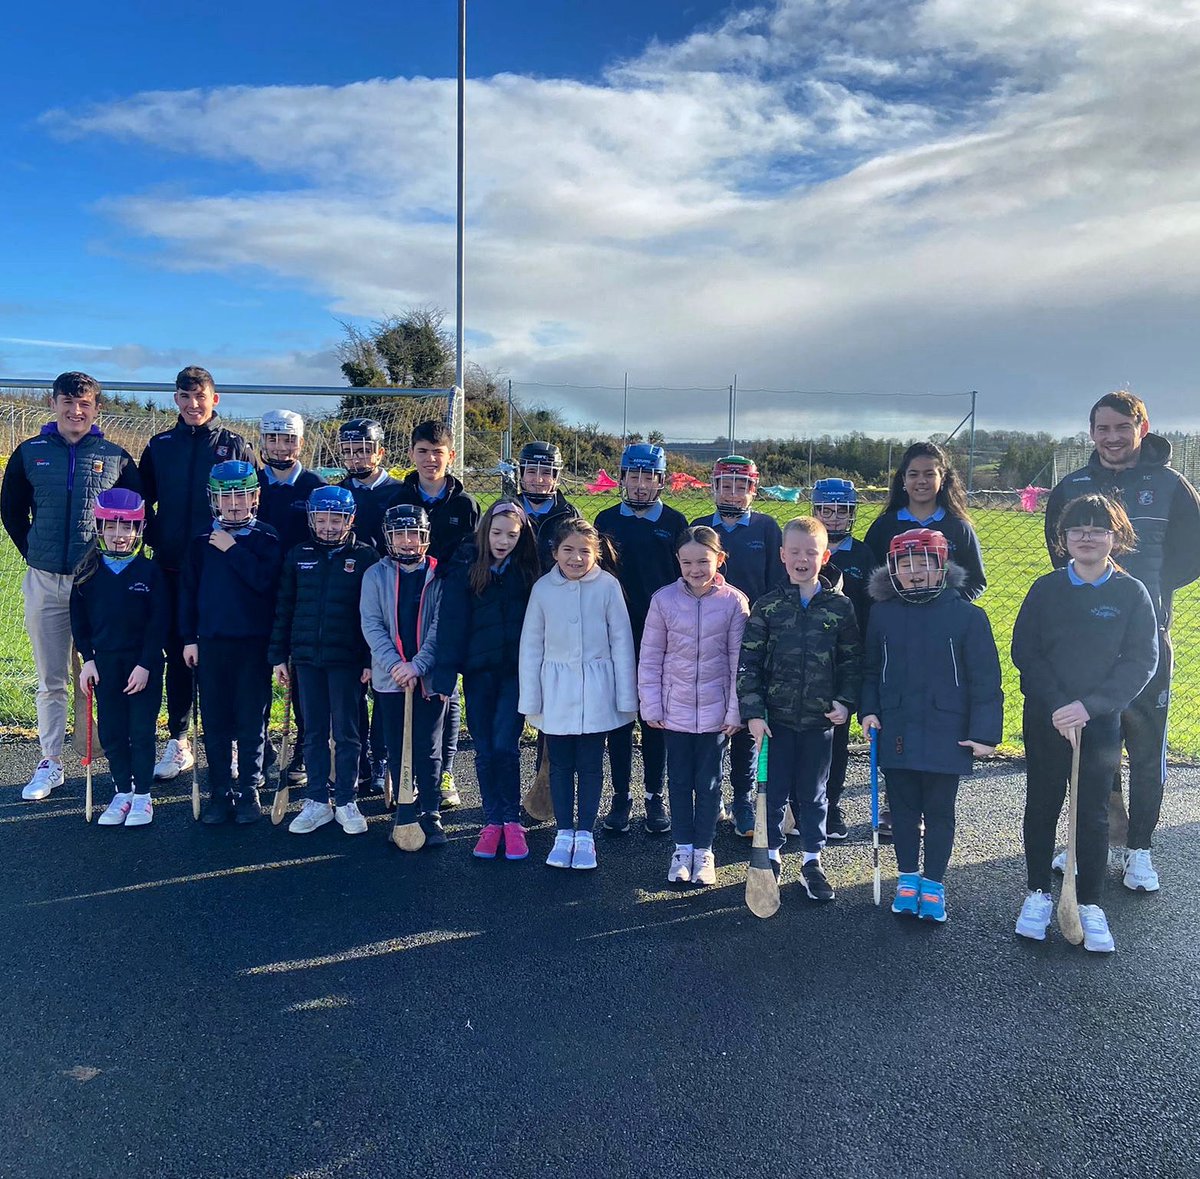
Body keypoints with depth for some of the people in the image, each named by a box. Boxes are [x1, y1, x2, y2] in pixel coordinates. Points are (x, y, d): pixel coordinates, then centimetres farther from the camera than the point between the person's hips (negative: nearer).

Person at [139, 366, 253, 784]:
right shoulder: (160, 446, 8)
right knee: (177, 654, 7)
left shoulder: (235, 445, 3)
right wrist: (155, 540, 1)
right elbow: (142, 501, 13)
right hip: (172, 568, 2)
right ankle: (178, 742, 17)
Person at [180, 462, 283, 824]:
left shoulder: (267, 538, 1)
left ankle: (249, 790, 15)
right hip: (210, 642, 2)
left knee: (252, 720, 3)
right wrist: (189, 637, 5)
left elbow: (266, 580, -15)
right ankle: (219, 791, 17)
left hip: (254, 643, -2)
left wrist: (233, 550, -13)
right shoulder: (202, 540, 8)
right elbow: (188, 589, 9)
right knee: (215, 722, 7)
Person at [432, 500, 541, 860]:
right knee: (484, 749, 7)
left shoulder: (527, 570, 1)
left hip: (516, 670, -1)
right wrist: (445, 674, -11)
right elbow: (451, 623, -6)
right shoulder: (466, 568, -3)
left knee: (505, 745, -8)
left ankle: (512, 820, 10)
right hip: (478, 669, 1)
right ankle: (492, 821, 21)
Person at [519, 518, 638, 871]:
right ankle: (564, 832, 24)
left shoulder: (608, 586, -8)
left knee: (591, 764, 8)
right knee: (560, 764, 11)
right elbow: (531, 645, 2)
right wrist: (530, 699, 1)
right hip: (556, 691, 1)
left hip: (596, 690, -1)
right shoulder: (543, 588, -3)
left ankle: (585, 834, 22)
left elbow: (621, 641, -3)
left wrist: (626, 696, -3)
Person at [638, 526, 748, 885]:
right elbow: (650, 657, 0)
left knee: (708, 782, 10)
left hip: (715, 709, -1)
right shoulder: (664, 599, -5)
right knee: (680, 779, 11)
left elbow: (739, 661, -4)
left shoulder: (734, 601, -7)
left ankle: (703, 851, 24)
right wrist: (651, 706, -2)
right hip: (674, 708, 1)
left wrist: (735, 711, -5)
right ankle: (682, 848, 25)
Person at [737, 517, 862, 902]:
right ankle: (771, 858, 26)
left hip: (820, 718, 1)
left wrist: (845, 701, -5)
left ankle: (813, 861, 26)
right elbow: (748, 663, -3)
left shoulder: (840, 607, 0)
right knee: (773, 791, 8)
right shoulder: (767, 606, -3)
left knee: (813, 793, 12)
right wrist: (753, 711, -9)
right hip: (776, 716, 0)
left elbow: (852, 661, 6)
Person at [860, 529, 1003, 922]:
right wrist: (869, 710, 0)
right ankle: (908, 878, 30)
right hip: (896, 732, 3)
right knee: (903, 808, 13)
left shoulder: (967, 615, -8)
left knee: (939, 811, 10)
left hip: (946, 735, -2)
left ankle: (933, 883, 25)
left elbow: (985, 680, -7)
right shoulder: (882, 613, 1)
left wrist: (984, 732, -9)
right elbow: (871, 669, 11)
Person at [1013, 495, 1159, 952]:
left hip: (1102, 721, -1)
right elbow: (1024, 651, -4)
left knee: (1093, 812, 7)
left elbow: (1141, 662, -8)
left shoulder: (1132, 593, -3)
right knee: (1041, 806, 10)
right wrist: (1057, 705, -15)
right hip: (1045, 719, 1)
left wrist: (1089, 705, -18)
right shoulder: (1046, 589, -2)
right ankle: (1038, 894, 25)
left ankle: (1090, 905, 20)